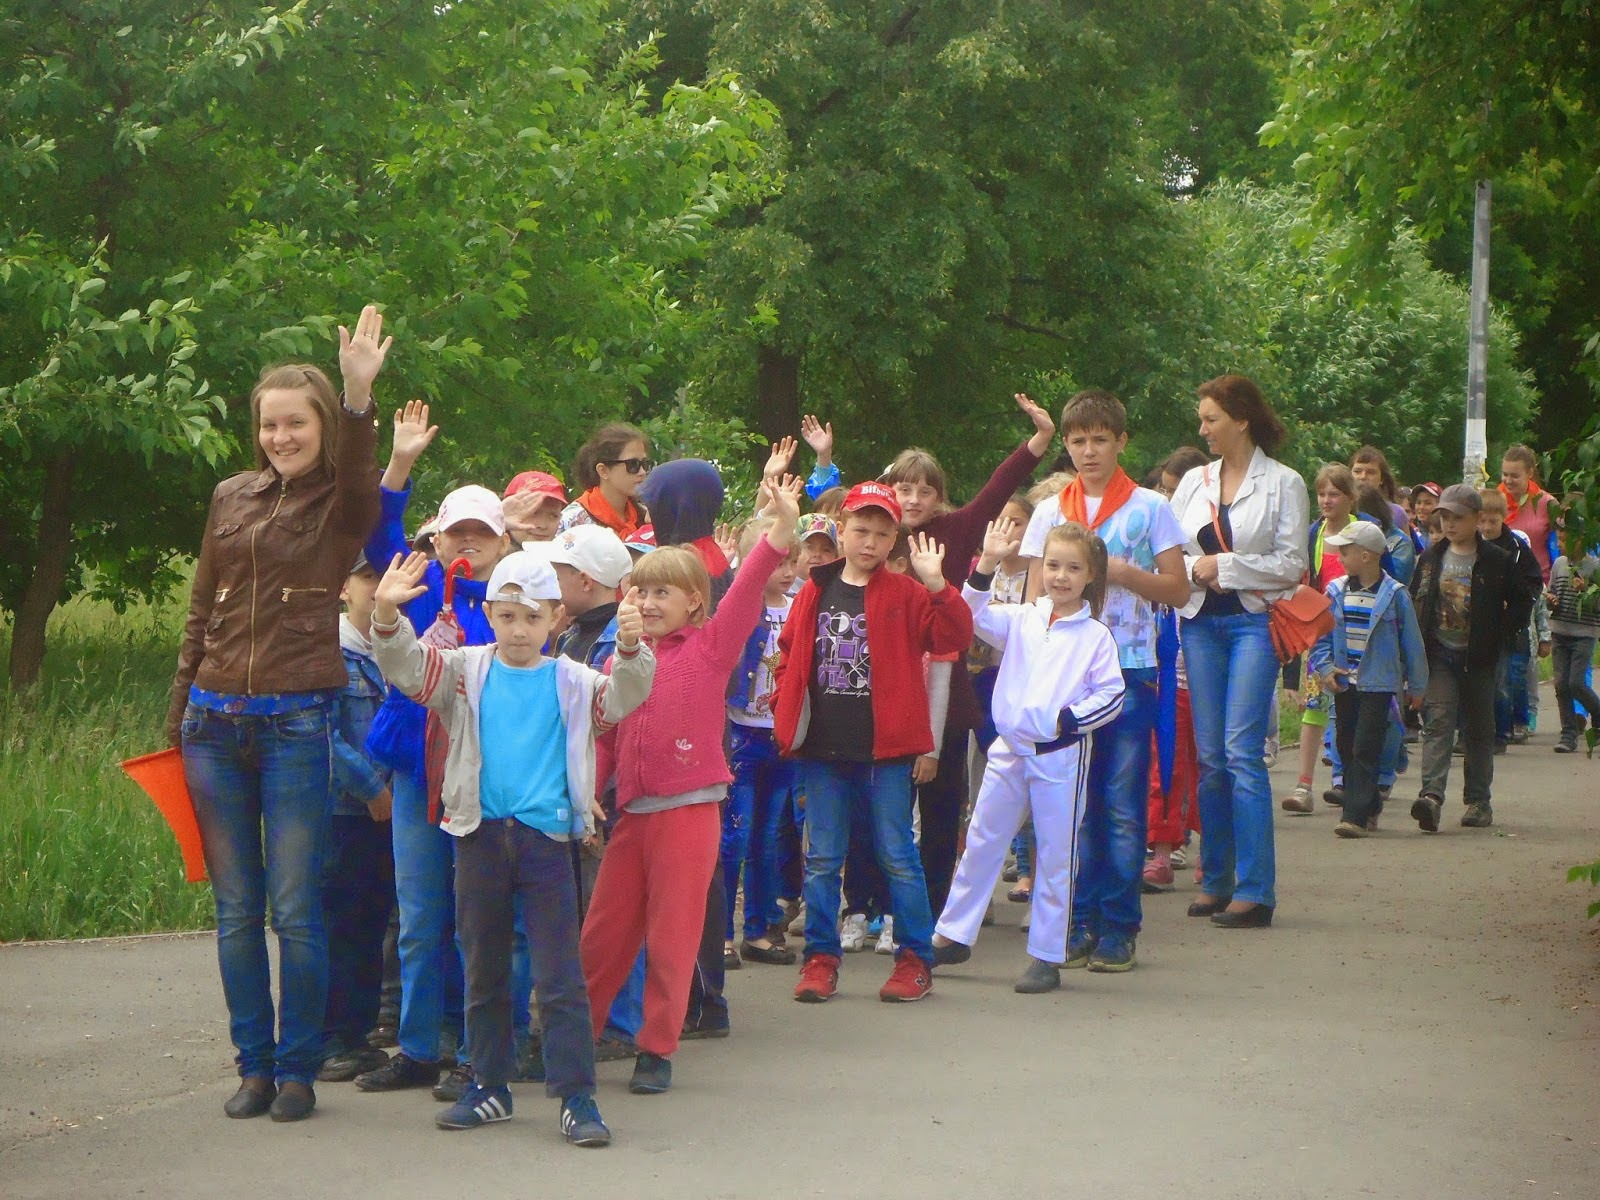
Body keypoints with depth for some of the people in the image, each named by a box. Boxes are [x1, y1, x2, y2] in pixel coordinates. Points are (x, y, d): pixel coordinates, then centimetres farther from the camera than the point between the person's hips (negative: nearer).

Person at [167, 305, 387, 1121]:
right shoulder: (232, 498, 12)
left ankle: (297, 1070, 7)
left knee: (296, 909, -3)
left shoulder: (344, 505, 1)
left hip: (298, 722, -4)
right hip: (216, 719, 4)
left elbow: (358, 480, -25)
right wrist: (178, 715, 14)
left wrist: (359, 395, -41)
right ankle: (254, 1065, 16)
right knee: (236, 909, 7)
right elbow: (202, 613, 17)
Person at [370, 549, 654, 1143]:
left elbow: (622, 698, -11)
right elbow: (405, 668, -5)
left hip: (547, 838, -2)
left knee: (561, 976, -4)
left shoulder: (572, 682, 2)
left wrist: (630, 648, -31)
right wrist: (387, 615, -24)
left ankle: (576, 1095, -2)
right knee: (483, 970, 12)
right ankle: (489, 1085, 23)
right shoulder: (466, 672, 4)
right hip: (480, 834, 2)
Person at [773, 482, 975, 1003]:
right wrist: (786, 713, 5)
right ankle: (821, 958, 16)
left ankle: (915, 960, 9)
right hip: (822, 748, 3)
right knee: (822, 858, 8)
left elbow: (955, 637, -13)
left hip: (885, 748, -3)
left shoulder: (906, 595, -1)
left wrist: (937, 585, -25)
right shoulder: (814, 593, 8)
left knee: (898, 856, 1)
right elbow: (790, 655, 16)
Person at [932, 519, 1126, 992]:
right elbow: (972, 615, -5)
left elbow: (1112, 695, -4)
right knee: (981, 843, 11)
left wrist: (1068, 719, -15)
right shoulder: (1021, 620, 5)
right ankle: (952, 935, 22)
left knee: (1056, 857, 3)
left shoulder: (1096, 637, -4)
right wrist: (987, 564, -15)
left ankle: (1046, 957, 9)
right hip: (1009, 750, 4)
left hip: (1062, 757, -4)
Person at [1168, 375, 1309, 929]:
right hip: (1201, 622, 5)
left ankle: (1255, 889, -9)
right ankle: (1215, 880, 13)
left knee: (1242, 751, -12)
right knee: (1209, 755, 5)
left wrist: (1224, 565, -10)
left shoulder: (1283, 484, -1)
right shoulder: (1194, 482, 12)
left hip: (1253, 621, -5)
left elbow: (1291, 564, -6)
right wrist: (1194, 568, -7)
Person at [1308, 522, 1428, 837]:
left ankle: (1356, 816, -15)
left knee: (1365, 751, -11)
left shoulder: (1394, 595, -5)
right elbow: (1322, 635, 9)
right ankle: (1368, 809, 25)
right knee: (1347, 749, 10)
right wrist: (1326, 668, -7)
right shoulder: (1336, 592, 4)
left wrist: (1416, 686, 6)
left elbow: (1411, 642, 2)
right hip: (1344, 682, 5)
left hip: (1378, 684, -5)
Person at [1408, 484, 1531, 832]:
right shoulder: (1431, 558, 7)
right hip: (1439, 655, 1)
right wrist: (1418, 644, 1)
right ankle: (1432, 796, -26)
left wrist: (1500, 636, -5)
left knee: (1480, 730, 9)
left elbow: (1521, 602, 4)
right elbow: (1414, 601, 12)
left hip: (1479, 658, -1)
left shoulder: (1497, 561, -2)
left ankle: (1478, 801, 18)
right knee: (1438, 722, -13)